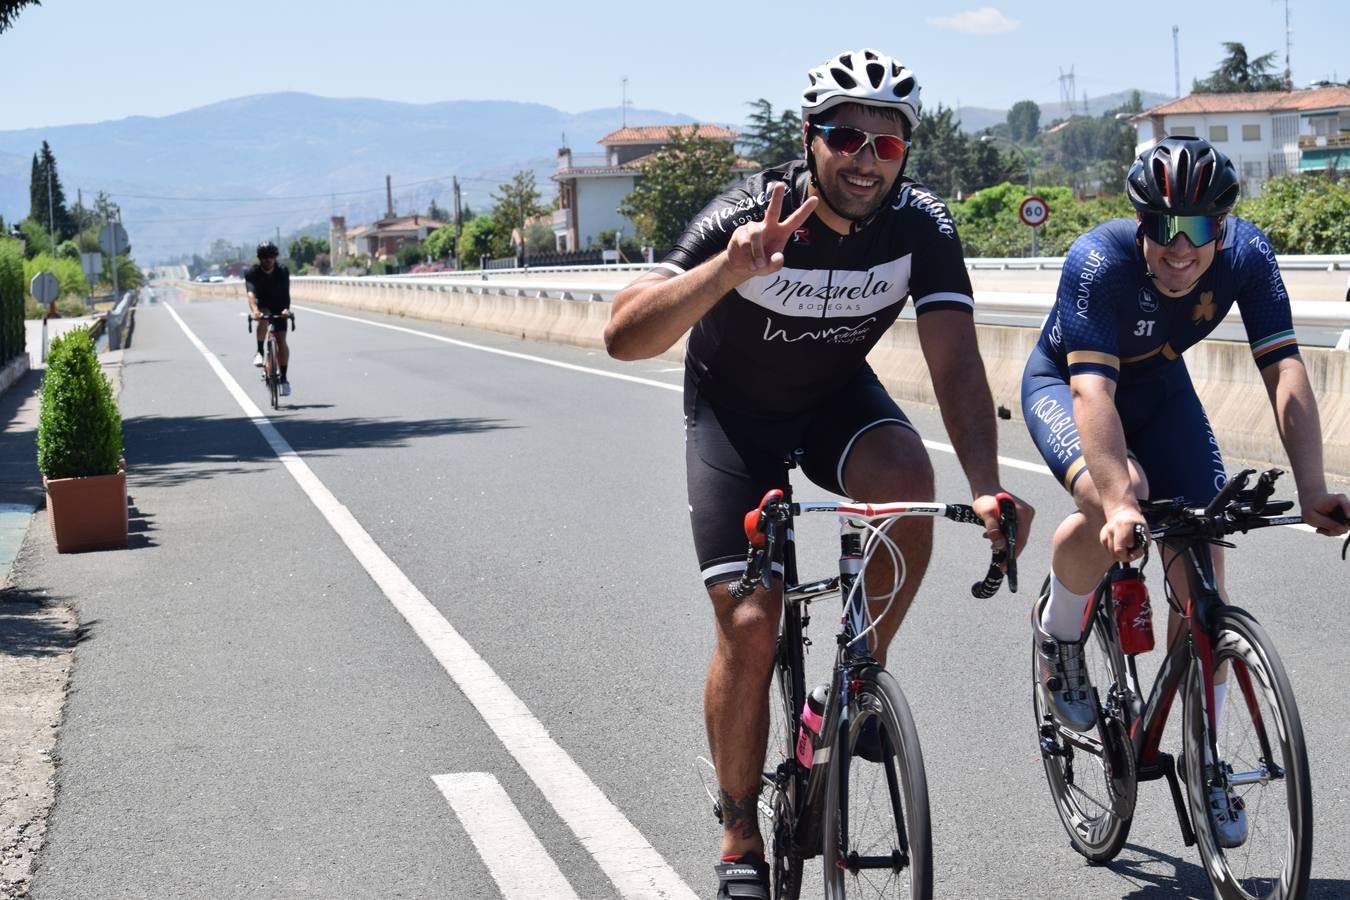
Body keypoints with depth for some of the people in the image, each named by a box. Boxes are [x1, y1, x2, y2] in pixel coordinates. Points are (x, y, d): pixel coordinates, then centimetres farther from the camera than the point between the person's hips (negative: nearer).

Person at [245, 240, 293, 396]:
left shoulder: (282, 271, -18)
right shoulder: (252, 272, -21)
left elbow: (286, 293, -29)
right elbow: (251, 293, -35)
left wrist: (286, 308, -49)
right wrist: (254, 310, -54)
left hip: (279, 308, 1)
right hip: (262, 306, -1)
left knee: (281, 341, -10)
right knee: (263, 319, -37)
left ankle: (283, 378, -2)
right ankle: (260, 352, -21)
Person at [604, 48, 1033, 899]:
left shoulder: (921, 225, -22)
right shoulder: (749, 216, -30)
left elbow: (956, 362, -28)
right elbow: (624, 336, -39)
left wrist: (986, 488, -44)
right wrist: (730, 268, -56)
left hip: (837, 397, 2)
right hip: (733, 410, -2)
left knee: (907, 478, -32)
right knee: (750, 625, -13)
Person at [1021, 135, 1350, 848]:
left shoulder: (1247, 255, -25)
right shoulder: (1098, 261, -36)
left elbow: (1284, 371, -31)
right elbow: (1093, 390, -45)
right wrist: (1119, 501, -58)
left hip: (1159, 387, 4)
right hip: (1064, 383, -3)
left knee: (1202, 553, -9)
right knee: (1111, 507, -34)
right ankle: (1057, 630, -1)